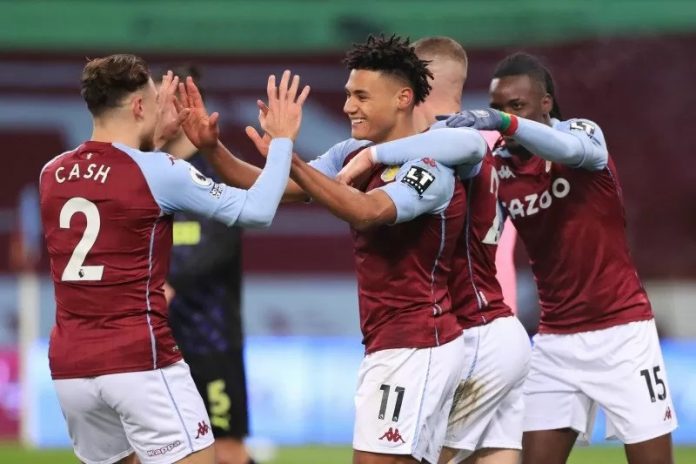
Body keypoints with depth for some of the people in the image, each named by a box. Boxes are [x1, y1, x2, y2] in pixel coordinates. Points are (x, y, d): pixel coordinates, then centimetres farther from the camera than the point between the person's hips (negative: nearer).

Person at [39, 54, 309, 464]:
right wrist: (282, 140, 7)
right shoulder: (156, 171, -9)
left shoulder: (52, 174, 7)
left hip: (70, 367, 6)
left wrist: (155, 139, 31)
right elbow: (257, 211, -5)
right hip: (140, 362, -6)